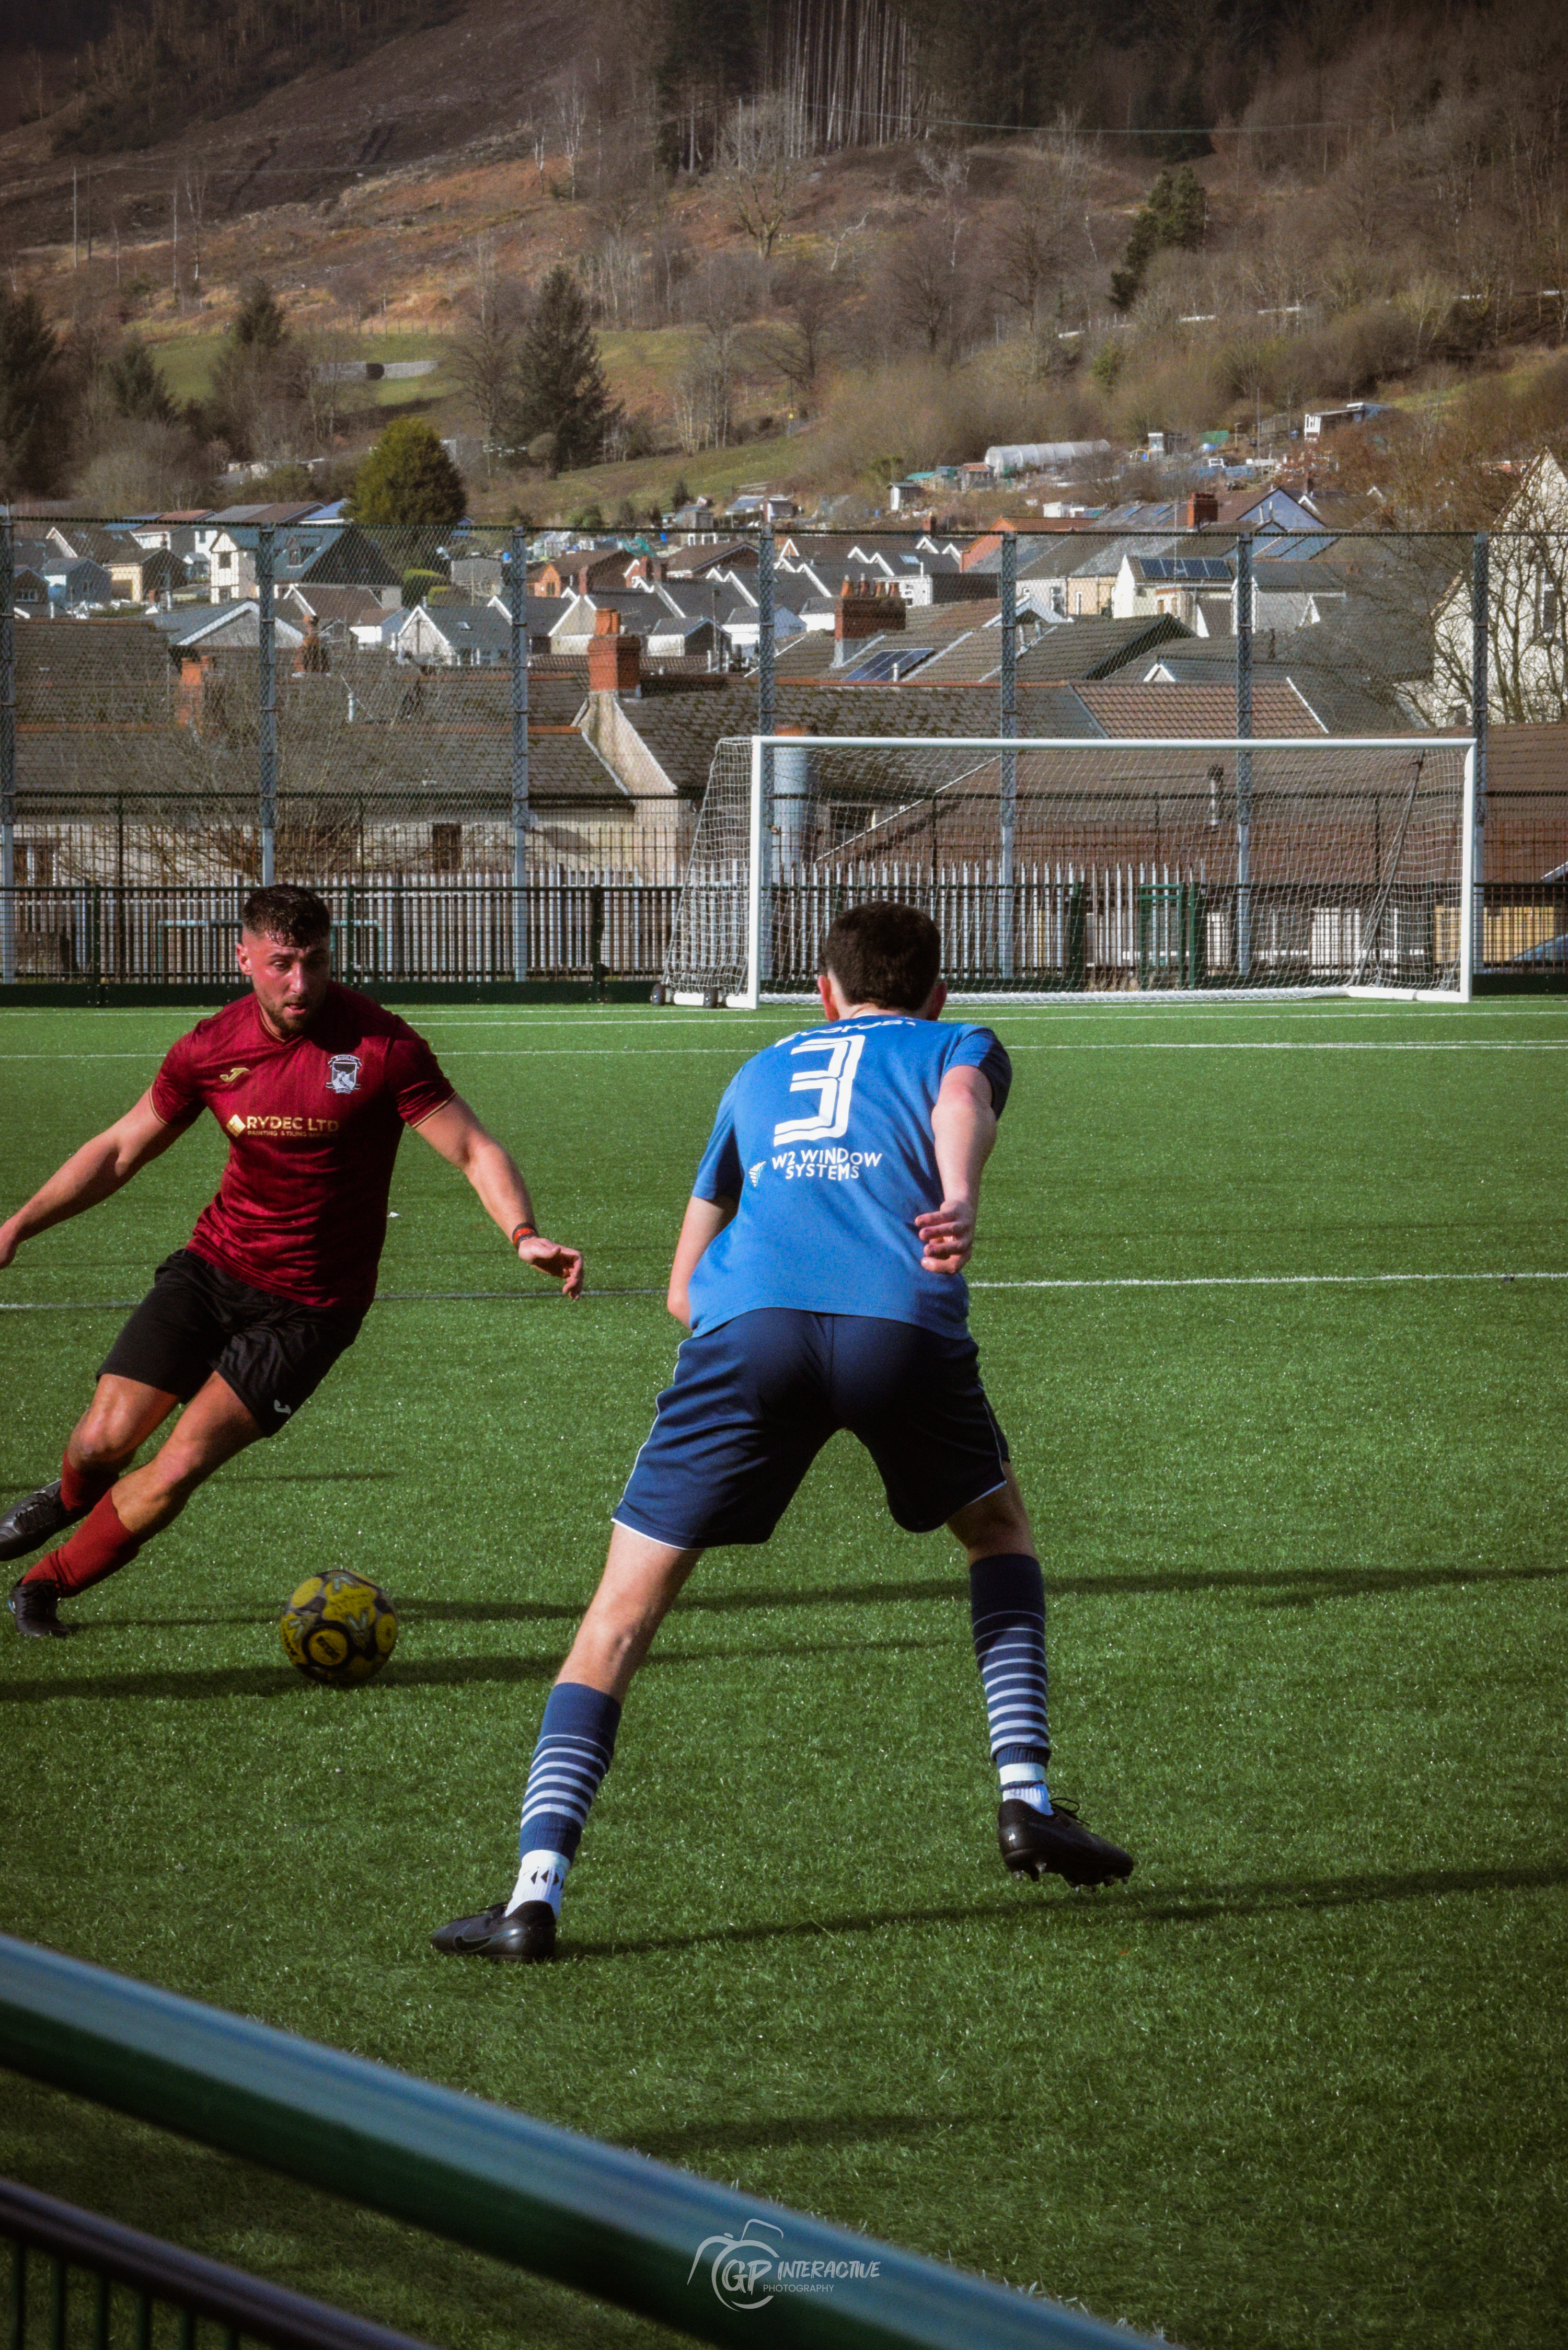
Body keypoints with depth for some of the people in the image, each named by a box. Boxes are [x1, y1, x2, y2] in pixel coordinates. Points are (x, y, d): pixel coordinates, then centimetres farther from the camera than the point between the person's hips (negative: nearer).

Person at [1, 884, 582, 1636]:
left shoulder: (381, 1048, -16)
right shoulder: (212, 1048, -4)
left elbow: (476, 1151, -14)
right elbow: (121, 1149, 10)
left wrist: (523, 1233, -33)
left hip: (309, 1310, -3)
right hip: (212, 1266, 3)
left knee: (176, 1470, -14)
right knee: (103, 1440, -7)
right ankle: (71, 1498, 32)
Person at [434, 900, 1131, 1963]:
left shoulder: (762, 1074, 36)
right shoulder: (960, 1046, 27)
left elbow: (684, 1290, 38)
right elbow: (963, 1097, -1)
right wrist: (959, 1201, -21)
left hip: (746, 1322, 1)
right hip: (904, 1321, -1)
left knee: (620, 1616, 5)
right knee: (1000, 1529, 28)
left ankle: (538, 1887, -9)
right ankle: (1027, 1799, 17)